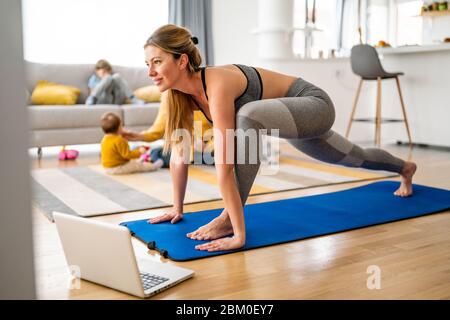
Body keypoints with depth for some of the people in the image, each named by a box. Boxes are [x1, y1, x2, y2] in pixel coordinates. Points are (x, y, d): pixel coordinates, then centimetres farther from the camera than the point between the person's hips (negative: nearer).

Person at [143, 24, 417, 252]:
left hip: (314, 105, -9)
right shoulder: (180, 93, -12)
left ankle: (229, 219, -23)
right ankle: (405, 168, 63)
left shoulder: (217, 86, -36)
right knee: (356, 159, 31)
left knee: (248, 116, -39)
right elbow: (178, 155, -4)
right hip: (291, 115, 9)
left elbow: (224, 167, -40)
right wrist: (177, 209, 1)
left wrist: (239, 234, -39)